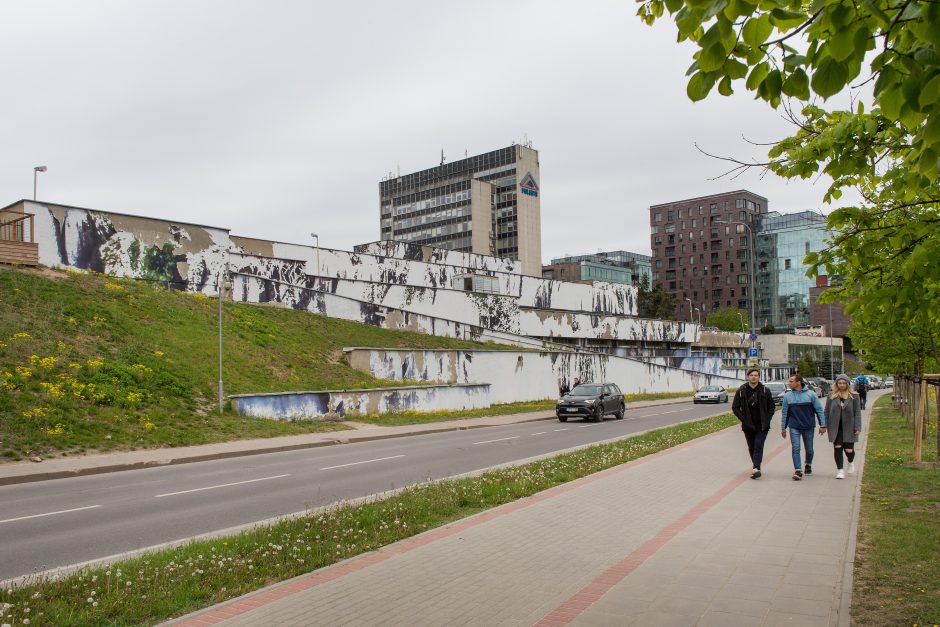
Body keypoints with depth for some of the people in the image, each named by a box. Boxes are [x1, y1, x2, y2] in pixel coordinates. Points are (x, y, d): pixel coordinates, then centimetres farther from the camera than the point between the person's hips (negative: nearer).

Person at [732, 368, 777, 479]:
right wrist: (743, 419, -5)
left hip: (762, 425, -2)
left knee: (758, 445, -14)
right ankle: (756, 467, 26)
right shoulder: (741, 391, -1)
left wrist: (767, 419, -3)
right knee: (751, 447, 11)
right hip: (748, 425, 2)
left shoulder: (765, 391, 0)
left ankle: (756, 468, -20)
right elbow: (735, 407, 4)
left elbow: (772, 406, 9)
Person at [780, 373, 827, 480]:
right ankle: (798, 471, -8)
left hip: (808, 427, 0)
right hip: (794, 427, 0)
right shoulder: (787, 396, -1)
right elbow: (784, 413, 6)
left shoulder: (811, 394, -5)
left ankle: (808, 465, 38)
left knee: (809, 449, 13)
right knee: (795, 448, -10)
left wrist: (822, 425, -3)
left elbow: (819, 410, 0)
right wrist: (783, 428, 7)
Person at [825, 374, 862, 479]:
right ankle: (840, 470, 7)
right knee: (837, 448, -2)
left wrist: (857, 427, -7)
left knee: (849, 449, 2)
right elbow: (826, 412, 6)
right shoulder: (831, 396, 3)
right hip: (835, 427, 1)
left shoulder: (853, 396, 1)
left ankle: (851, 462, 36)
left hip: (849, 427, -1)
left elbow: (857, 413, -1)